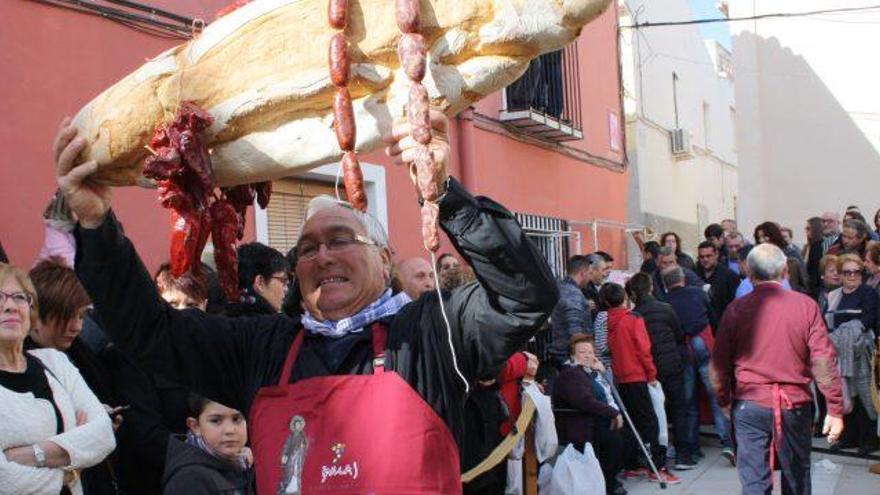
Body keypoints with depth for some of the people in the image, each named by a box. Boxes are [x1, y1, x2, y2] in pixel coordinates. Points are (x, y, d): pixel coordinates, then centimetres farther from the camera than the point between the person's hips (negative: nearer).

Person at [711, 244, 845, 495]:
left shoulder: (737, 309, -4)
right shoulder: (806, 306, -5)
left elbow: (719, 363, 1)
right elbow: (824, 361, -6)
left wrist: (724, 400, 16)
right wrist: (835, 408, 0)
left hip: (749, 405, -1)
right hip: (795, 405, 1)